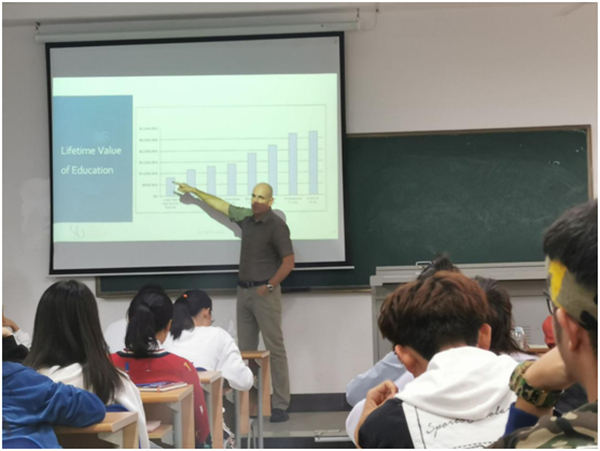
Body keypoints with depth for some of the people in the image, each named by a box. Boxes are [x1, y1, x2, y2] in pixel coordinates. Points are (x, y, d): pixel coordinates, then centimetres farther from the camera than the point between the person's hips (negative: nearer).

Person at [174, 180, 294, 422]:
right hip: (244, 291, 7)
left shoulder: (276, 226, -9)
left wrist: (269, 286, -16)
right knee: (246, 350, 7)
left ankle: (281, 406, -6)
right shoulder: (246, 218, 10)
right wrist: (194, 191, 30)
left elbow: (288, 262, -12)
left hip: (264, 292, -7)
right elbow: (221, 205, 24)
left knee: (275, 348, -7)